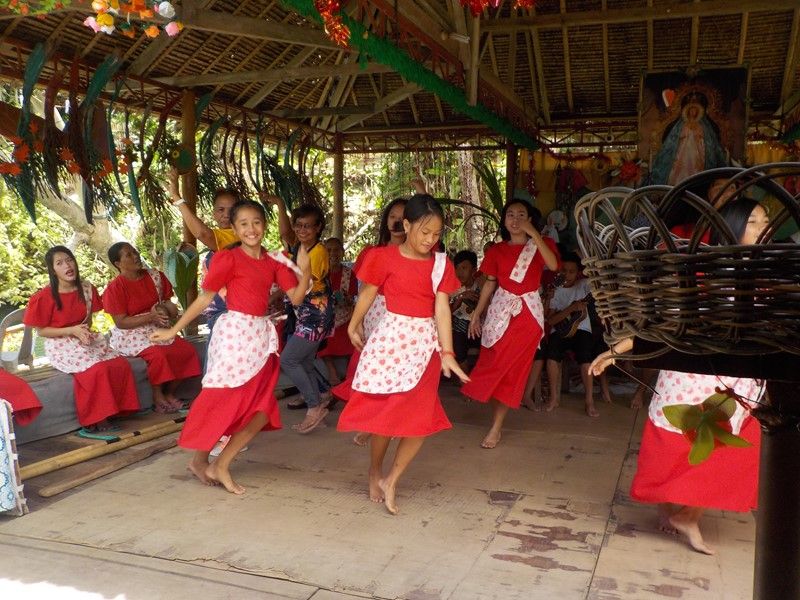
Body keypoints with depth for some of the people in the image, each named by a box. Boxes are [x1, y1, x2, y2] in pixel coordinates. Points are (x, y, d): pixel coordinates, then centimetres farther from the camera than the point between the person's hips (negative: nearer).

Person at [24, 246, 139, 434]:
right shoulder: (45, 297, -12)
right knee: (97, 370, -30)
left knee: (121, 365, -19)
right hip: (60, 345, -5)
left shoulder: (86, 289, 3)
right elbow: (41, 330, -7)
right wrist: (72, 330, -18)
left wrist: (85, 331, -10)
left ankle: (106, 413, -8)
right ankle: (92, 420, -14)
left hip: (86, 340, 5)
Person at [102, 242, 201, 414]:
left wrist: (166, 309, -14)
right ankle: (158, 396, -11)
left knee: (187, 349, -16)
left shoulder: (155, 276, 4)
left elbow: (166, 302, 12)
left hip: (157, 329, 6)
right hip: (131, 334, -6)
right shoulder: (115, 288, -11)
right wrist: (150, 317, -25)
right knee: (158, 354, -32)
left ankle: (170, 393, -2)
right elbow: (121, 322, -14)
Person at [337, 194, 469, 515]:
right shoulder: (385, 257, -7)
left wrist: (447, 353, -13)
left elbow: (442, 309, -5)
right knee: (385, 412, 0)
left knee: (423, 418, 1)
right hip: (391, 338, -3)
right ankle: (375, 473, 28)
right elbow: (367, 295, 6)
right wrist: (354, 327, 18)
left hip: (426, 344, 4)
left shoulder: (441, 264, 2)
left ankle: (391, 480, 18)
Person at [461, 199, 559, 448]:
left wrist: (534, 234, -23)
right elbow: (490, 283, 10)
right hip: (500, 308, 3)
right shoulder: (497, 250, 7)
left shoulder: (541, 244, 0)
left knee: (510, 367, -1)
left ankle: (496, 427, 7)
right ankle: (497, 422, 20)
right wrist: (476, 314, 8)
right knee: (495, 364, 3)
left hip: (528, 311, -2)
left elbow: (553, 265, -20)